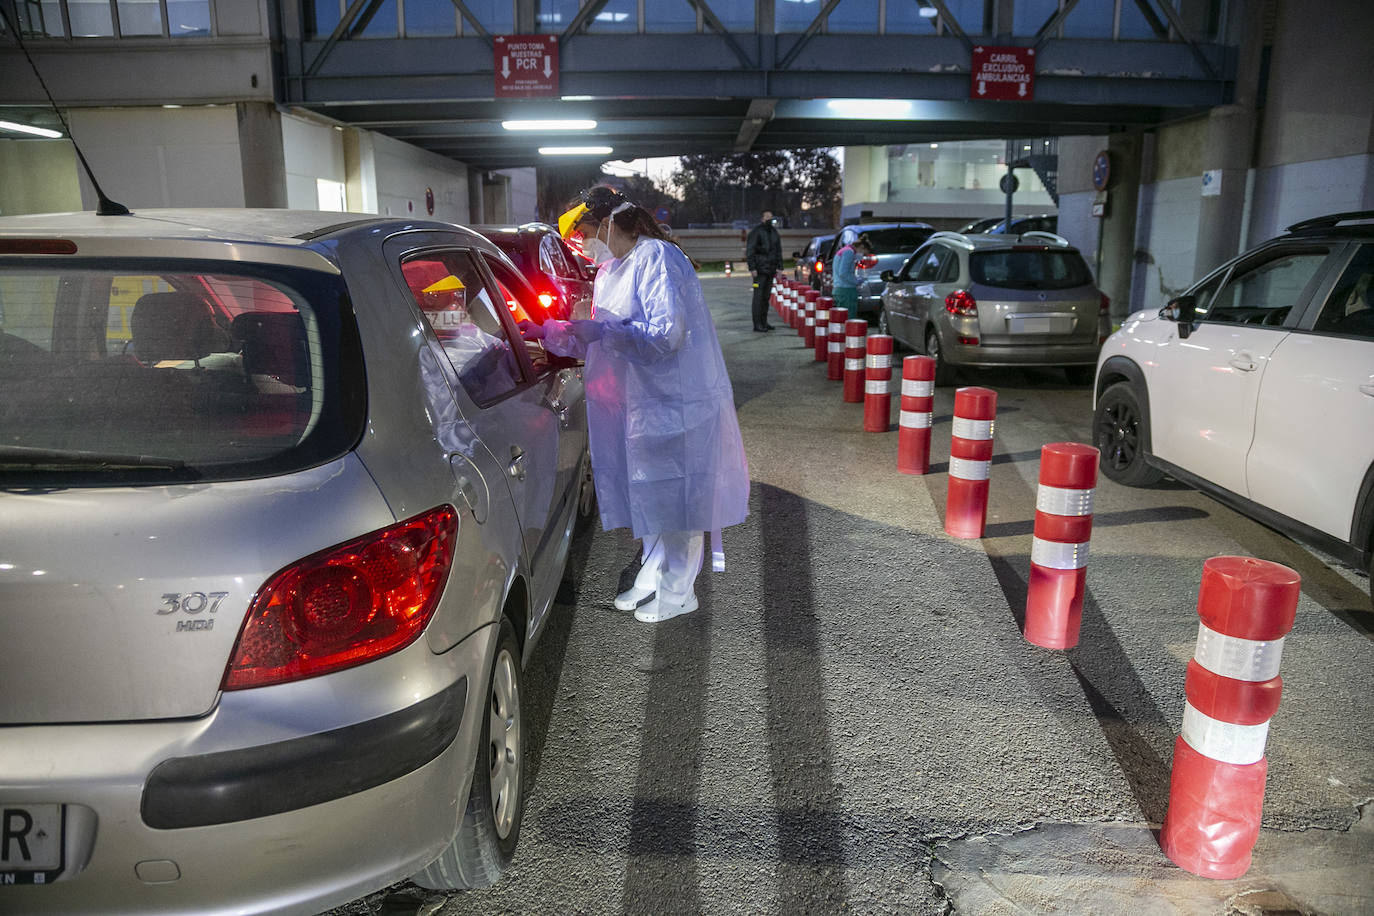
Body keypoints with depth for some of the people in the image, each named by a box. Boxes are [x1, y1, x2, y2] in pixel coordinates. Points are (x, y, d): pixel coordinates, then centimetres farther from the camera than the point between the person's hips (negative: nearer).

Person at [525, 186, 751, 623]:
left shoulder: (657, 258, -16)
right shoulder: (608, 271, 13)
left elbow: (666, 334, -25)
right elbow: (598, 340, 20)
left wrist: (598, 330, -24)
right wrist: (546, 332, 10)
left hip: (674, 402, -9)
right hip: (638, 402, 9)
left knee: (674, 497, 3)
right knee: (648, 497, 18)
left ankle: (678, 592, 18)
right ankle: (651, 578, 33)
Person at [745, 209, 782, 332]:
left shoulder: (774, 232, 16)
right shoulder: (756, 231, -6)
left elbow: (778, 250, 20)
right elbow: (750, 251, -9)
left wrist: (779, 267, 12)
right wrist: (752, 268, -16)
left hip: (771, 270, 7)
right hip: (760, 269, -7)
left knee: (766, 296, 10)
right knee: (758, 296, -8)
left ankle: (764, 322, 17)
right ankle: (757, 324, -7)